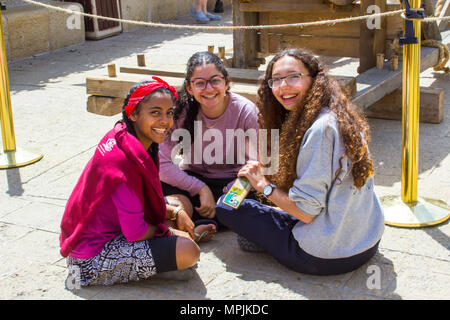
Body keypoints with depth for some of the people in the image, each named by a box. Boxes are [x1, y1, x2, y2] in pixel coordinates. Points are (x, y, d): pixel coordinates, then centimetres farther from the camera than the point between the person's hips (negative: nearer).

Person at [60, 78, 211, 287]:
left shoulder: (122, 138, 1)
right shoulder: (124, 159, -28)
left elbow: (139, 199, 15)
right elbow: (135, 232, -25)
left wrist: (174, 211, 0)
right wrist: (169, 232, -6)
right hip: (91, 263, -10)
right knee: (189, 251, -22)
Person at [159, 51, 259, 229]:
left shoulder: (246, 111, -15)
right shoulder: (182, 111, -14)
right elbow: (162, 164, -16)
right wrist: (201, 189, -22)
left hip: (233, 182, 2)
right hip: (193, 179, -2)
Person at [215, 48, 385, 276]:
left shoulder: (320, 129, -23)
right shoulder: (342, 117, 6)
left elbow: (307, 211, -21)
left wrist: (264, 185, -6)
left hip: (330, 256, -10)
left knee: (226, 206, -1)